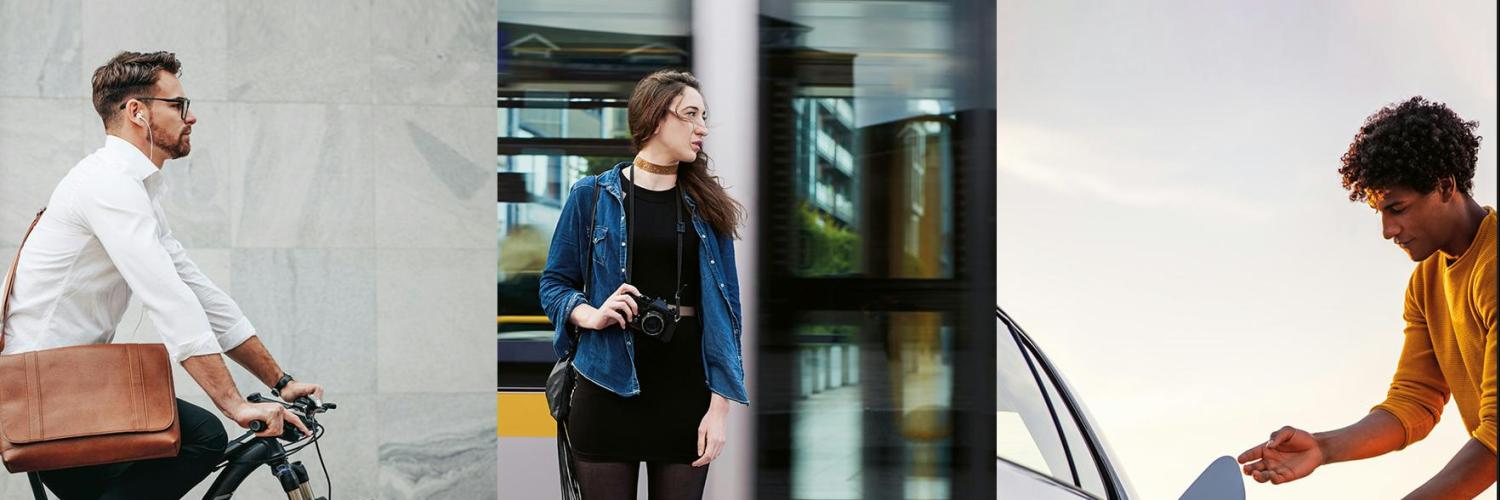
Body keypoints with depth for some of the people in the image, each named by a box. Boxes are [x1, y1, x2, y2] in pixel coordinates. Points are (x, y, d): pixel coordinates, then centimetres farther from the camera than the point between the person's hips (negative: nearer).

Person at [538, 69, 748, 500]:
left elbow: (725, 307, 3)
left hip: (686, 387, 2)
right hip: (609, 383, -2)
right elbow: (554, 283, 6)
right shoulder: (593, 195, 1)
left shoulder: (707, 206, 6)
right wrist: (592, 315, -17)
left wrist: (719, 406, -6)